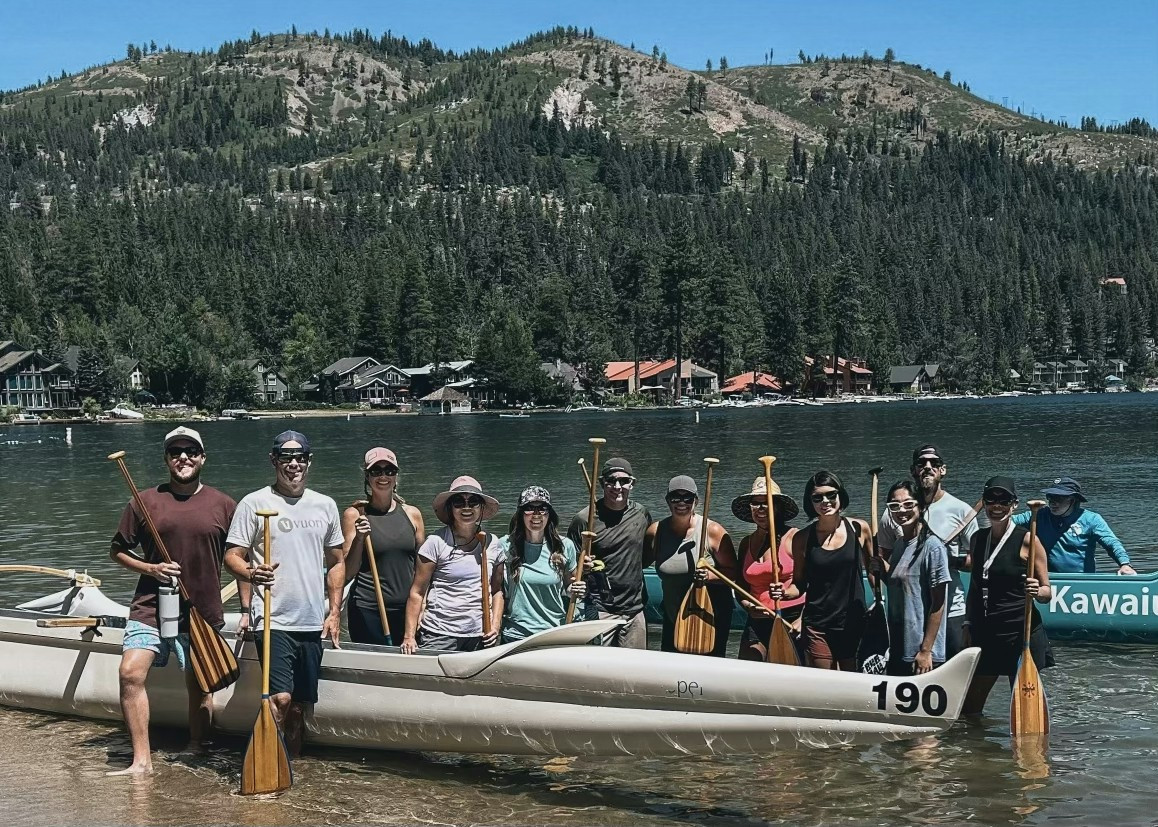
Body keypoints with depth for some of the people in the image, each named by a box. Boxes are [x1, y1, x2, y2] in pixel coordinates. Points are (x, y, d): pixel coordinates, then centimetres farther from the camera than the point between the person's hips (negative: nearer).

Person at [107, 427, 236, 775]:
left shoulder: (223, 506, 2)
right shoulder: (145, 501, 1)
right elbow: (118, 550, 9)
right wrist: (151, 568, -8)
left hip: (202, 611, 0)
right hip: (151, 605, 0)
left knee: (198, 685, 8)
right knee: (131, 672, -15)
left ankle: (196, 754, 26)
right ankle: (142, 760, -7)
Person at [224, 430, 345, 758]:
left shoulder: (325, 506, 12)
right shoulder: (254, 503, -2)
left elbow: (336, 563, 17)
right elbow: (232, 556, -3)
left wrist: (334, 612, 10)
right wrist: (251, 573, -25)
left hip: (312, 622, 5)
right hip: (272, 620, -5)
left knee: (300, 706, 9)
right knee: (281, 698, -19)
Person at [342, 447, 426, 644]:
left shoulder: (412, 514, 9)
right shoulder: (354, 515, -1)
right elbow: (347, 573, -2)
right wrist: (359, 539, -16)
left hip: (406, 610, 3)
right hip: (368, 611, -3)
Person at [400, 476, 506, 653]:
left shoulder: (493, 544, 8)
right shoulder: (436, 543, -4)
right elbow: (417, 592, -4)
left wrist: (495, 627, 2)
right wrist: (409, 636, -9)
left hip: (480, 637, 3)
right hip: (439, 636, -3)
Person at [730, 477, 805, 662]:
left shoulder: (793, 537, -4)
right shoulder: (746, 543, 13)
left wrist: (803, 619, -15)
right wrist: (748, 606, -2)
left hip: (791, 619, -5)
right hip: (757, 622, 5)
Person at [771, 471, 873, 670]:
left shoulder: (859, 529, 1)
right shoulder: (802, 538, 1)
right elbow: (799, 584, 8)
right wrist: (785, 592, -12)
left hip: (853, 622, 0)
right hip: (817, 626, 0)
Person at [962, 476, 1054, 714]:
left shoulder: (1027, 540, -6)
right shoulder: (978, 539, 10)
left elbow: (1046, 593, -4)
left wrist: (1037, 591, -25)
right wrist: (968, 625, 15)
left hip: (1020, 634, -5)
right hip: (984, 634, 6)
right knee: (968, 709, 9)